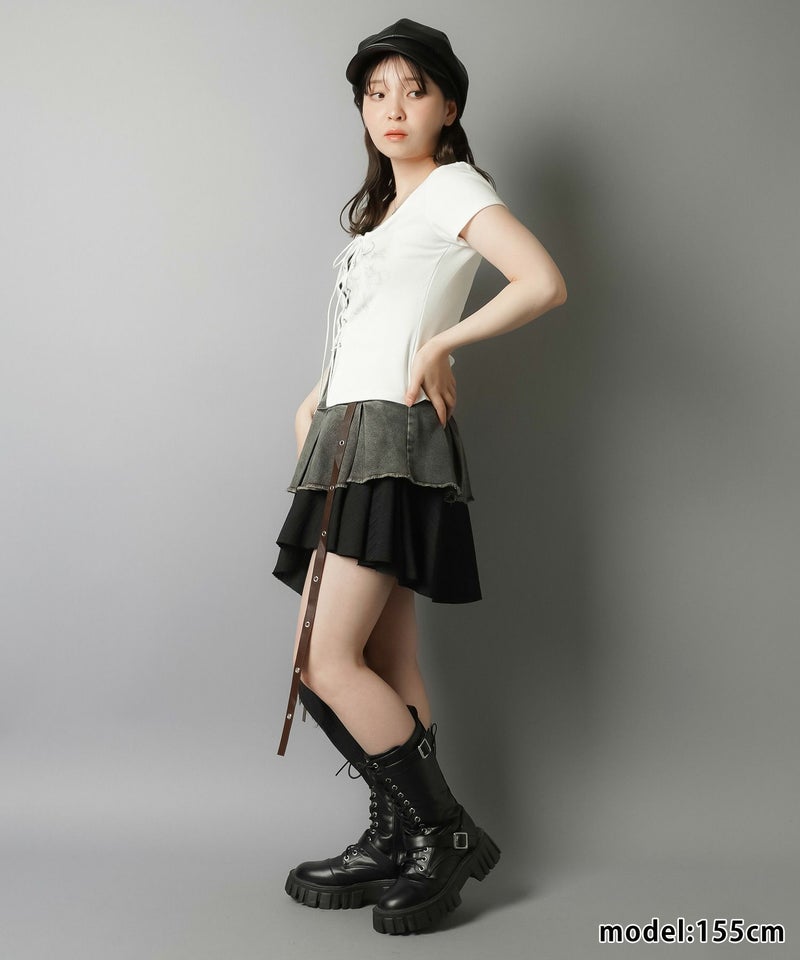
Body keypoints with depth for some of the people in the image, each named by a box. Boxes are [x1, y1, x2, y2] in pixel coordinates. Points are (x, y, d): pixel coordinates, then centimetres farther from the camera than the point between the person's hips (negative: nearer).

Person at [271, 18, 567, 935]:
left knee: (328, 664, -12)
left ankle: (447, 834, 0)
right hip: (350, 433, 9)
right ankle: (396, 845, 15)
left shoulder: (453, 186, -2)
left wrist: (441, 345, -10)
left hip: (388, 436, -9)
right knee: (387, 665, 7)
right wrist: (315, 400, 12)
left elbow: (543, 283, -19)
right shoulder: (387, 205, 25)